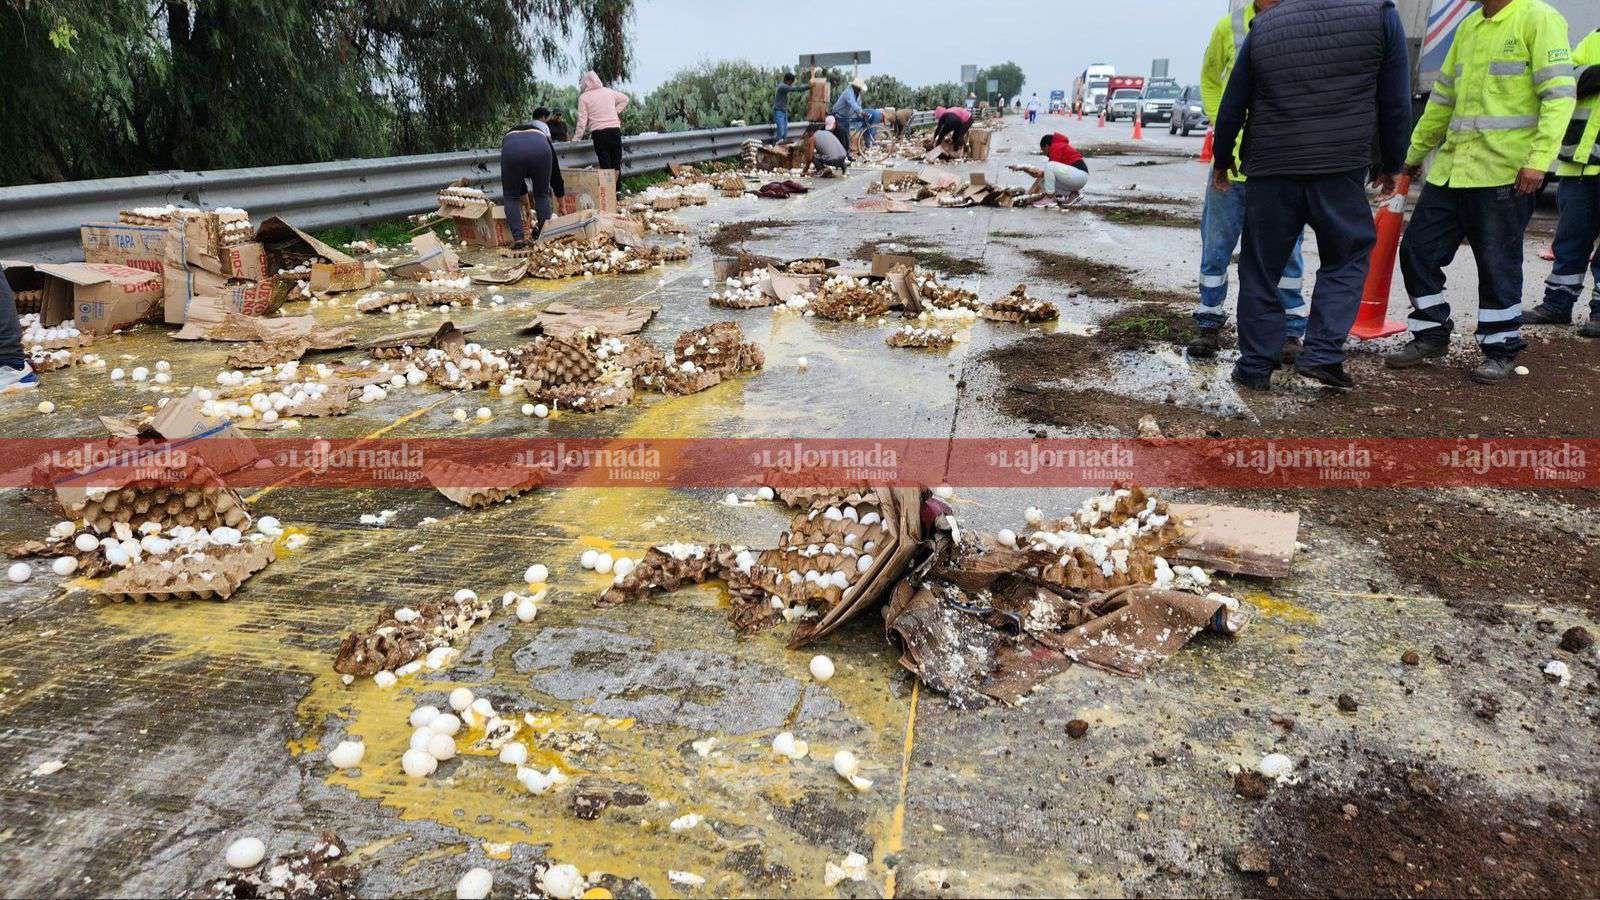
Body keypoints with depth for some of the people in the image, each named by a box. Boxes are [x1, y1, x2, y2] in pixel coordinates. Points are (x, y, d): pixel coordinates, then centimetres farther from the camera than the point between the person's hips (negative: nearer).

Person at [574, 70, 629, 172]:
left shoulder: (584, 97, -1)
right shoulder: (609, 91, 11)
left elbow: (582, 120, -4)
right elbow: (625, 99, 25)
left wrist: (577, 138, 1)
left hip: (598, 132, -4)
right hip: (615, 129, 4)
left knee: (605, 164, -3)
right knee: (616, 163, 8)